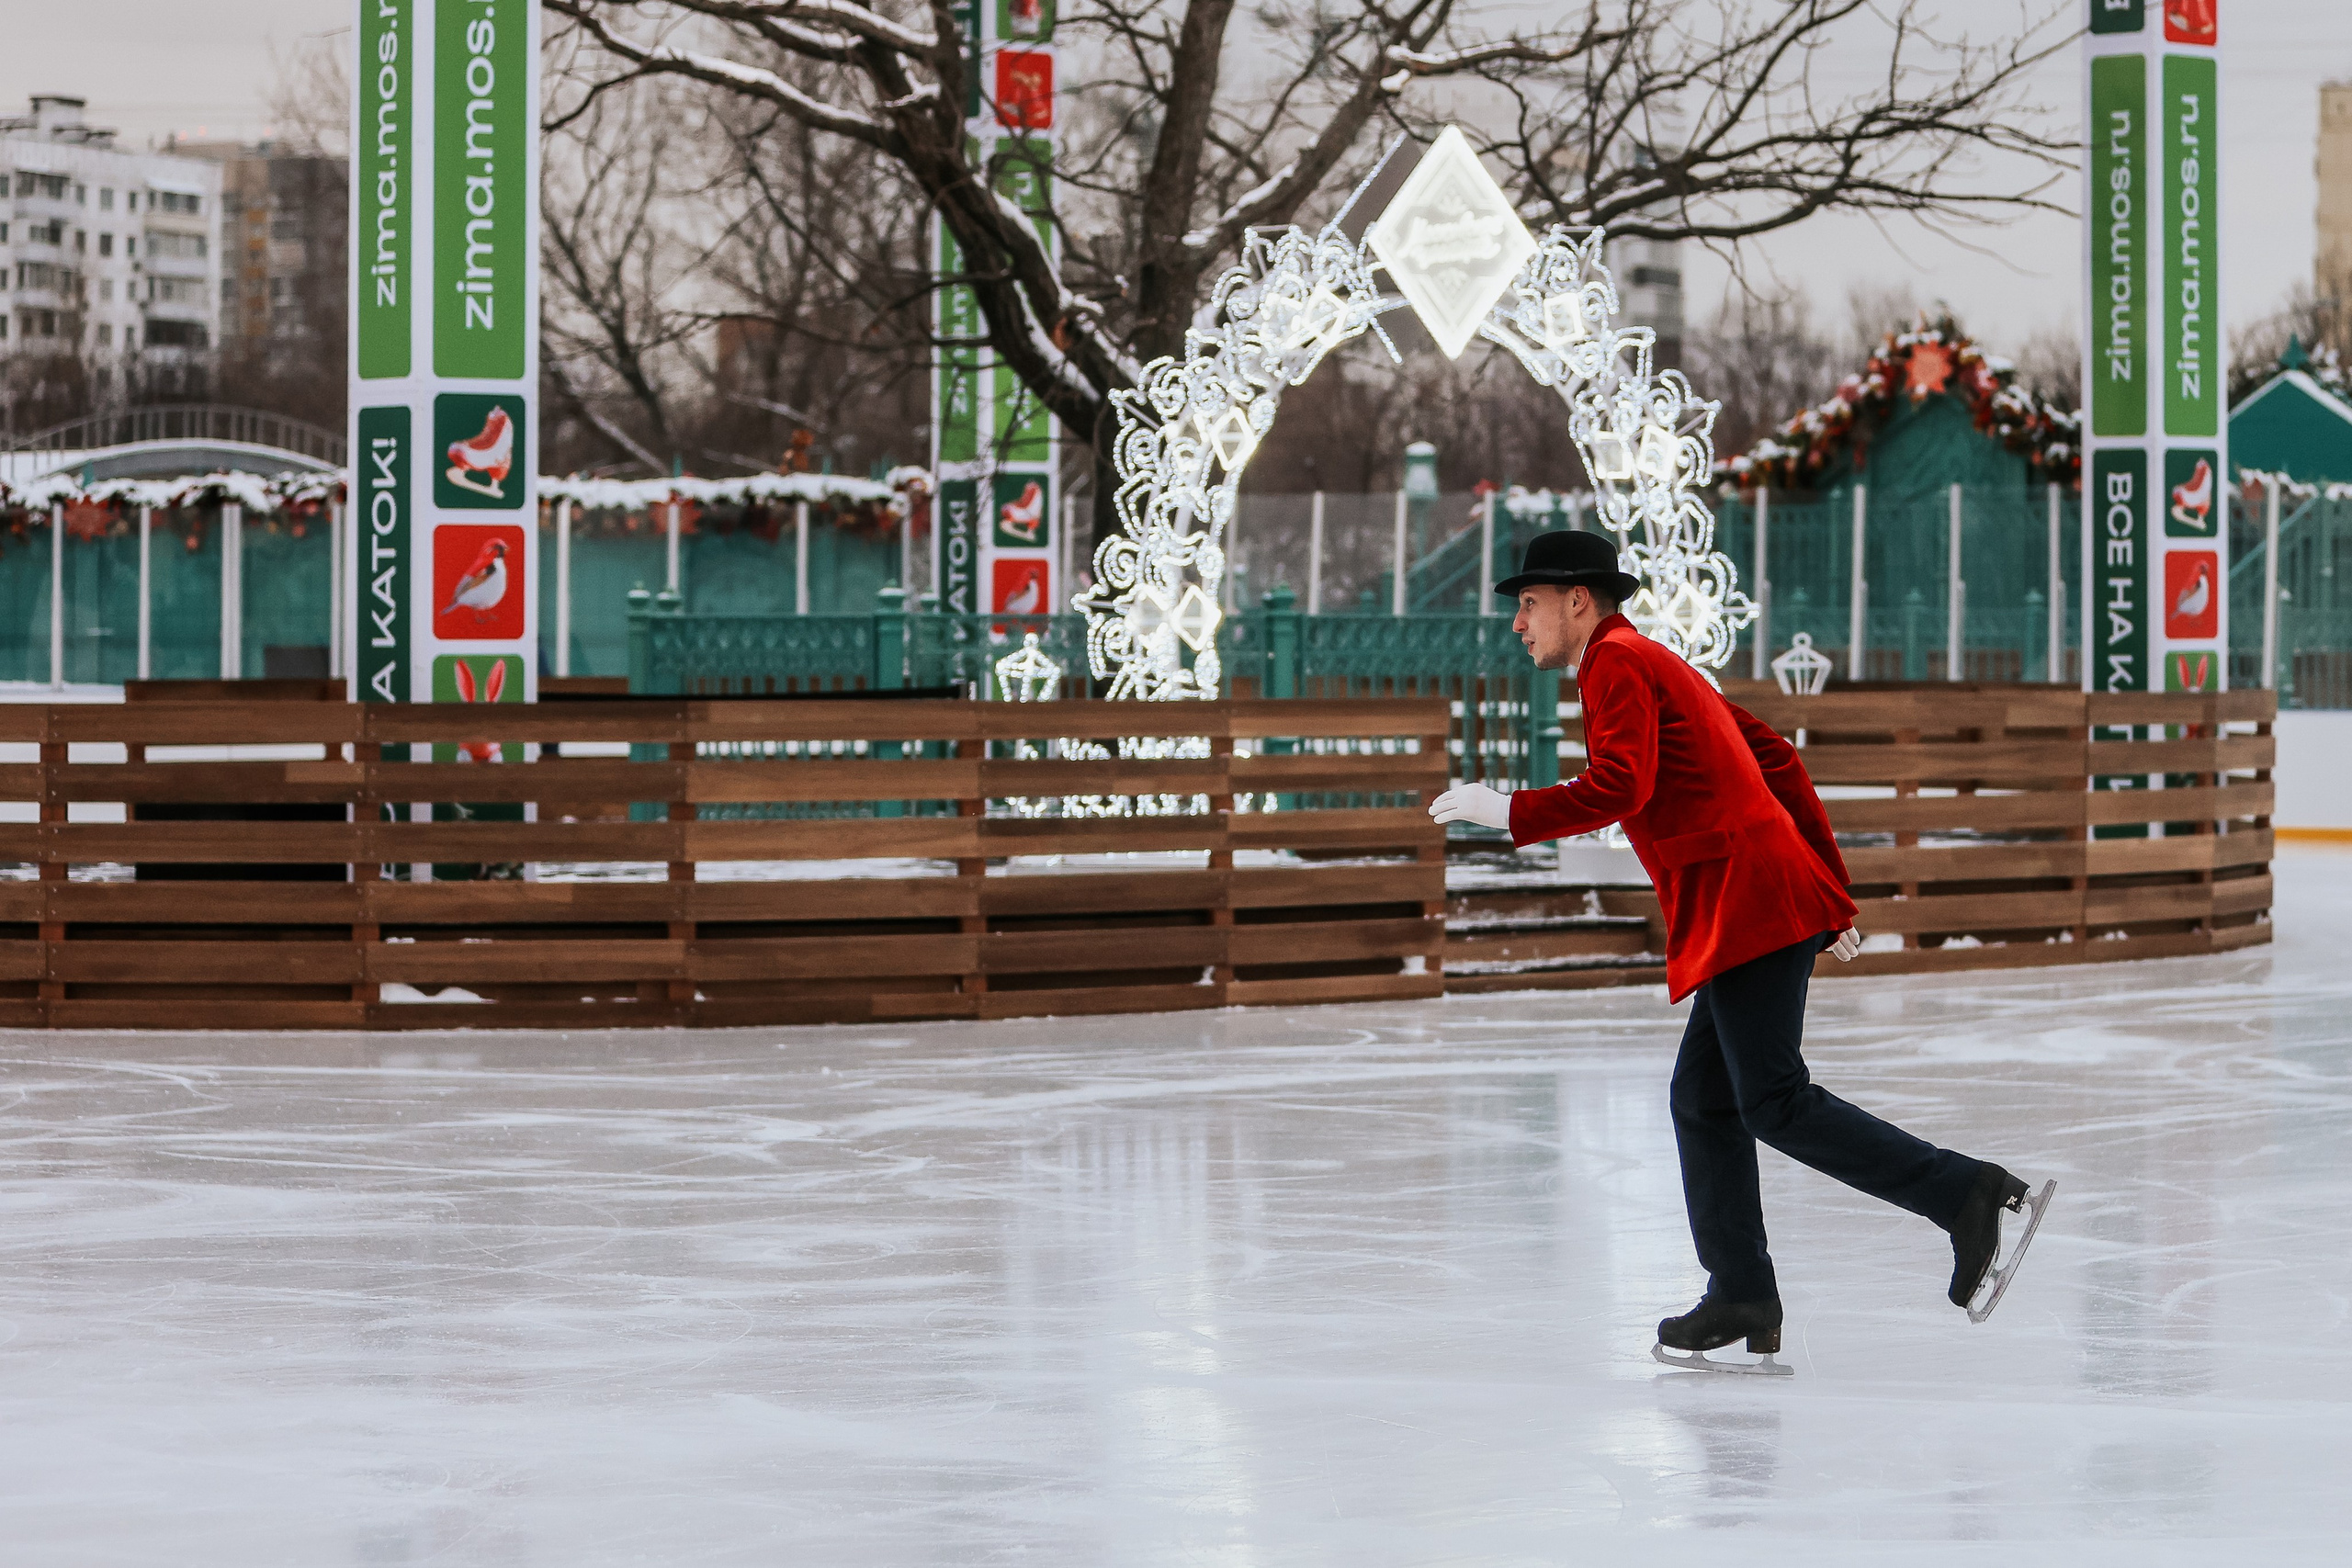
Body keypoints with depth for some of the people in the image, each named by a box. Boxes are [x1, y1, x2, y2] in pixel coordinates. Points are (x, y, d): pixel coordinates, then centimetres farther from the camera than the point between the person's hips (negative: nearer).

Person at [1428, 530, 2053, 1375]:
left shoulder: (1618, 663, -5)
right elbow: (1777, 759, 25)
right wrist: (1831, 889, 24)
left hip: (1746, 897, -10)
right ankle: (1742, 1308, 8)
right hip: (1758, 911, 10)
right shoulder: (1660, 667, 25)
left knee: (1775, 1102, -13)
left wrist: (1506, 811, -10)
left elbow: (1618, 788, -20)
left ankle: (1971, 1194, -19)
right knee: (1703, 1099, 10)